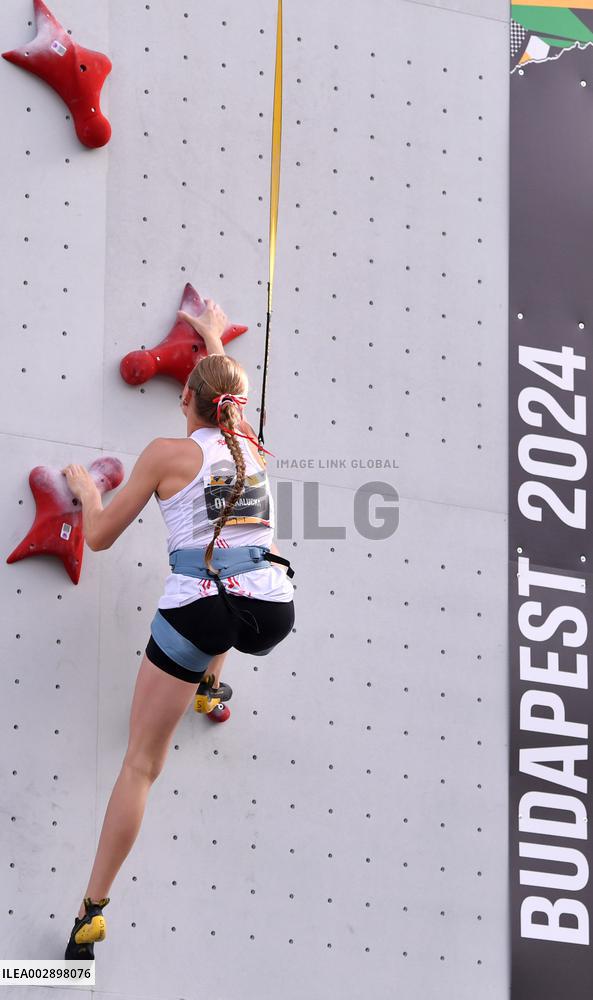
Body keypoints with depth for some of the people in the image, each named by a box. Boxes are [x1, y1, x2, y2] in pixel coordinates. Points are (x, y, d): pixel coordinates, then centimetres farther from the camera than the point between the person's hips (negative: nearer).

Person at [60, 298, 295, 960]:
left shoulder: (167, 453, 3)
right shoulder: (249, 447, 17)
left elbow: (99, 535, 9)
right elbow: (229, 393, 42)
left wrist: (84, 488, 28)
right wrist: (216, 338, 58)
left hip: (199, 604, -4)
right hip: (273, 609, 4)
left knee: (141, 762, 2)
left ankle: (92, 912, -1)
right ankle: (213, 686, 48)